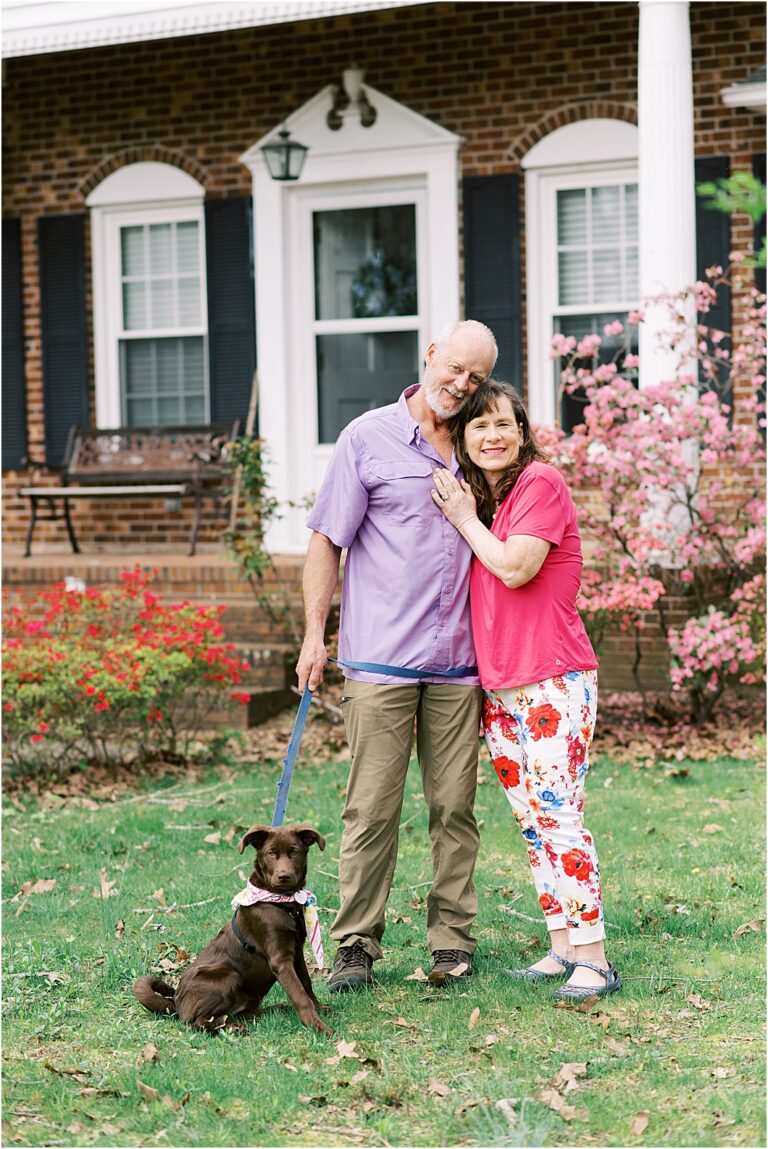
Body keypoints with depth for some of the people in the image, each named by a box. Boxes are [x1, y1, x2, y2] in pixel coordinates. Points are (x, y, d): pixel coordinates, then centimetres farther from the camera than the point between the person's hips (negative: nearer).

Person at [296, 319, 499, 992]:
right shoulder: (368, 439, 2)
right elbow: (327, 540, 3)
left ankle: (452, 939, 13)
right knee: (372, 809, -2)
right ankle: (357, 946, 5)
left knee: (455, 806, 4)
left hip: (457, 662, 3)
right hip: (380, 659, -3)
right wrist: (315, 633, -4)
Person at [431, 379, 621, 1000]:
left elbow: (515, 567, -18)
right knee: (531, 821, 9)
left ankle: (593, 956, -7)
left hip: (554, 681, -8)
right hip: (498, 685, 8)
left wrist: (466, 519, -6)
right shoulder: (473, 496, 17)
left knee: (558, 816, -11)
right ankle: (562, 944, 16)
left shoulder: (541, 483, -8)